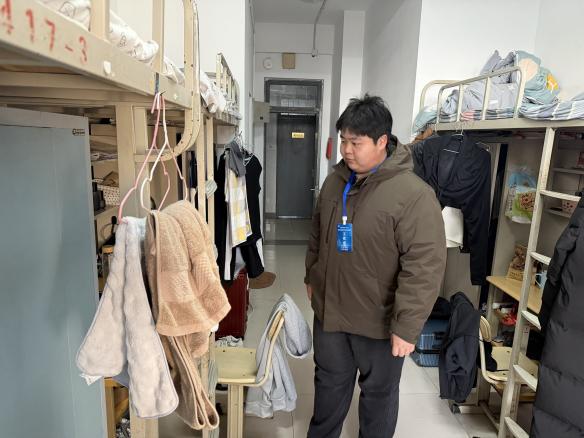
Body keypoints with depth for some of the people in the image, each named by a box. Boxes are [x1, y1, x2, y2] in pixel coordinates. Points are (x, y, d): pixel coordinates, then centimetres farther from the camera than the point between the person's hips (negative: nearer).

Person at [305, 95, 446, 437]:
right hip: (330, 310, 6)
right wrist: (312, 277, 18)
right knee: (330, 382, 25)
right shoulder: (336, 181, 0)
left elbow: (425, 268, -23)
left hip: (379, 321, -5)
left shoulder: (414, 195, -23)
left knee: (378, 393, 19)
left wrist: (407, 326, -21)